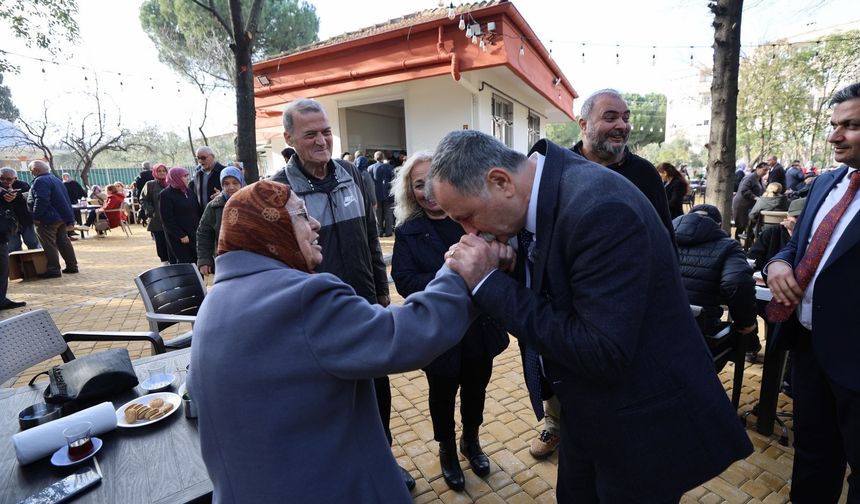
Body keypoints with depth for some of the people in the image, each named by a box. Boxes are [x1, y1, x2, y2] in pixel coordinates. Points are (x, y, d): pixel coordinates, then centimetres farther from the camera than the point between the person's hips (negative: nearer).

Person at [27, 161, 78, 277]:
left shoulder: (40, 181, -14)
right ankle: (72, 266, 16)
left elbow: (41, 201, -24)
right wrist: (70, 219, 18)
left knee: (49, 245, -4)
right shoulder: (56, 179, 17)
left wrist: (36, 216, -18)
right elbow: (66, 199, 18)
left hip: (47, 219, -9)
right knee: (63, 242, 13)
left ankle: (54, 270, -2)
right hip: (62, 218, 9)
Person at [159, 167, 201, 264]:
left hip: (194, 233, 6)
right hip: (178, 237, -6)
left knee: (196, 261, 4)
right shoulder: (165, 195, -7)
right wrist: (181, 235, -15)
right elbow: (167, 219, -12)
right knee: (184, 263, -3)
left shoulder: (189, 191, 11)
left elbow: (197, 211, 14)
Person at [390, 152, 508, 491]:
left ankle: (471, 441, 52)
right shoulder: (407, 232, -7)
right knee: (443, 394, 19)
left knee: (475, 388, 22)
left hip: (480, 326, 2)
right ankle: (447, 449, 48)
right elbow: (405, 281, -17)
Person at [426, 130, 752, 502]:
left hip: (642, 426, -7)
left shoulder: (599, 208, -31)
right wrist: (483, 274, -14)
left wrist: (490, 283, -28)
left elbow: (604, 356, -32)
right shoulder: (539, 191, -4)